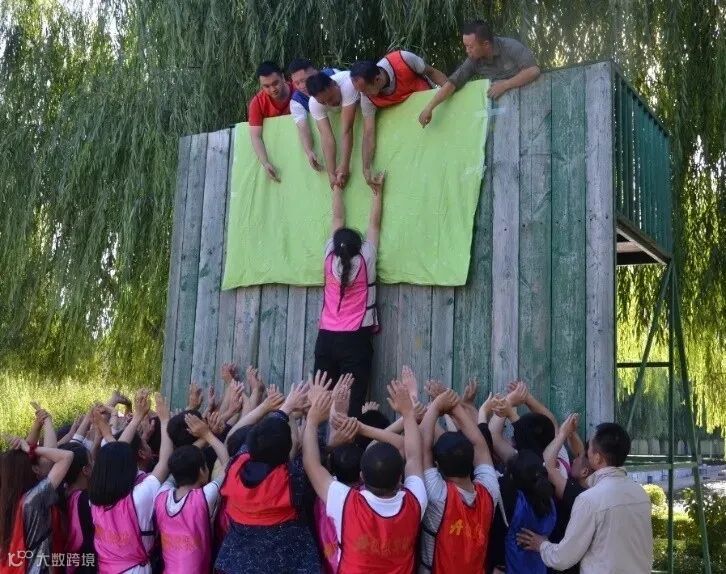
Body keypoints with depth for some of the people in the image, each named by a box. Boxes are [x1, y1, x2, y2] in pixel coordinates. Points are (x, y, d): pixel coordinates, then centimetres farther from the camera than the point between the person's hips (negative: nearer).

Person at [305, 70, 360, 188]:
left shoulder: (347, 85, -47)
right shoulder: (314, 103, -35)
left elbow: (346, 130, -48)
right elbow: (327, 137, -39)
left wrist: (344, 166, -48)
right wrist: (331, 173, -46)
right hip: (341, 109, 3)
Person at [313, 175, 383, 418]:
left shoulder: (330, 258, 2)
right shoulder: (365, 260, -3)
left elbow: (338, 219, 13)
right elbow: (374, 224, 8)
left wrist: (337, 187, 23)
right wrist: (378, 191, 17)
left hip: (326, 337, 3)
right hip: (356, 339, -3)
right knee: (353, 400, -8)